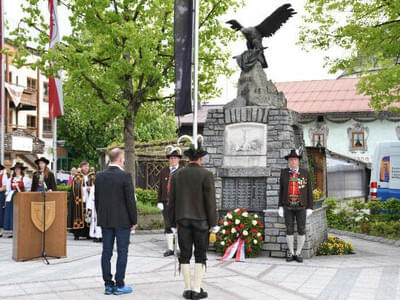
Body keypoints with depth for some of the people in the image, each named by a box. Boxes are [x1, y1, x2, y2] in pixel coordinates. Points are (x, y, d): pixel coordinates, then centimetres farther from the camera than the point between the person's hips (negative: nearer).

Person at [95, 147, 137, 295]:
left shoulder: (100, 176, 3)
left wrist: (100, 217, 17)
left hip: (105, 221, 5)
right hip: (122, 221, -5)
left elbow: (96, 199, 8)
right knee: (122, 253, 2)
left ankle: (108, 284, 15)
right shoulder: (125, 176, -13)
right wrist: (134, 221, -3)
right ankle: (119, 285, 5)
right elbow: (130, 200, -12)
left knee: (106, 252, 9)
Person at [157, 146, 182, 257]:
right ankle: (170, 248, 15)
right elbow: (160, 187, 10)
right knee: (168, 226, 6)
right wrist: (159, 201, 3)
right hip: (166, 203, 3)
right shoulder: (164, 171, 10)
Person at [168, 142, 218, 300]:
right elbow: (210, 201, -10)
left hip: (183, 220, 3)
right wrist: (213, 223, -3)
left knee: (185, 255, 7)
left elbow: (172, 201, 5)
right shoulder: (206, 175, -7)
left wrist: (173, 223, 11)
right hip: (201, 220, -3)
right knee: (200, 256, 4)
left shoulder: (177, 175, 5)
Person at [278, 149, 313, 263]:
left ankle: (298, 253, 12)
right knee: (289, 230, 3)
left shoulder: (305, 173, -3)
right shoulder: (284, 172, 1)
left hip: (301, 207, -1)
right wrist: (280, 207, 0)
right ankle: (291, 253, 15)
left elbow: (309, 191, 0)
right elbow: (281, 190, 5)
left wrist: (310, 208, -5)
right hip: (288, 207, 1)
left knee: (301, 230, 1)